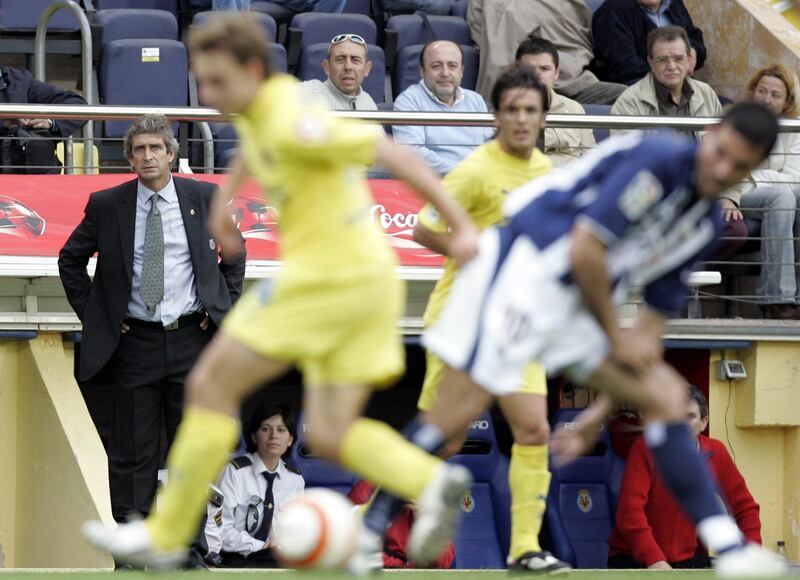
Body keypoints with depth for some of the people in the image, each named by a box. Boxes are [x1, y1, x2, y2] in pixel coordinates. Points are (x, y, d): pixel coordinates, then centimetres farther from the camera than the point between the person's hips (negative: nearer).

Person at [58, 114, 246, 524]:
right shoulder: (106, 205, 0)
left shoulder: (205, 198, 2)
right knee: (132, 451, 0)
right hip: (135, 340, 0)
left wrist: (224, 309, 7)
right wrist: (91, 313, 4)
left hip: (191, 337, 1)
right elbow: (70, 259, 12)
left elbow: (234, 255, 16)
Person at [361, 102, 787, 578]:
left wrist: (600, 415, 16)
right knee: (454, 417, -14)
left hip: (582, 304, 8)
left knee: (668, 395, 0)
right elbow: (584, 250, -19)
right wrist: (617, 339, -6)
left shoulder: (706, 227, 13)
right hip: (526, 267, -8)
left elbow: (653, 323, 19)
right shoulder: (657, 160, -14)